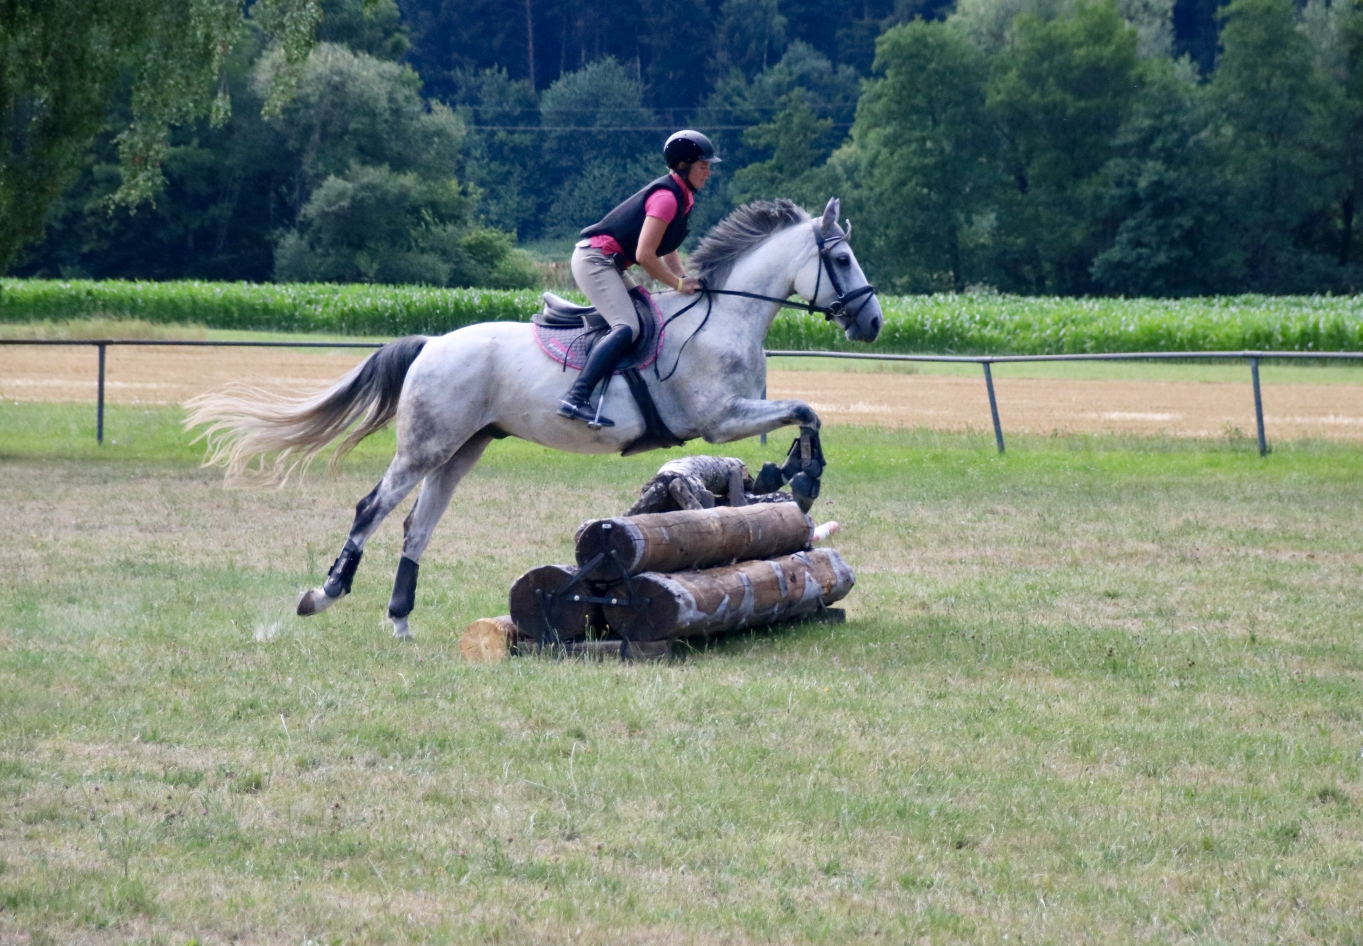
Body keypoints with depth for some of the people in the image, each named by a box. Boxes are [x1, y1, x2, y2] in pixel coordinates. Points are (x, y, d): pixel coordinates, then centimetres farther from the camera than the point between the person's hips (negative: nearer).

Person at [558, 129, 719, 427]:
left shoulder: (680, 196, 12)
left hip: (610, 264, 11)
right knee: (627, 327, -25)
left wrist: (687, 281, 5)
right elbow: (645, 256, -23)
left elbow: (667, 250, 18)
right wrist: (679, 284, -14)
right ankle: (576, 399, -36)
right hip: (595, 259, -11)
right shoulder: (667, 197, -19)